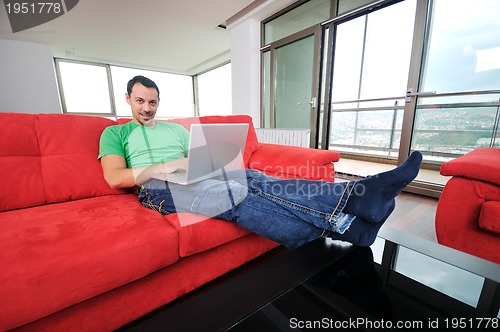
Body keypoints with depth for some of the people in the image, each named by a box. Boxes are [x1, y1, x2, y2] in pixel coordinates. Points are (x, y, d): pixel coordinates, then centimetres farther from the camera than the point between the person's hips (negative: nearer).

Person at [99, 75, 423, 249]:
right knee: (236, 197, -34)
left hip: (198, 177, 4)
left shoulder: (176, 129, 27)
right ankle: (346, 223, -41)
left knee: (255, 180, -27)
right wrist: (164, 166, -12)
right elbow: (114, 177, 1)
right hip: (162, 189, -4)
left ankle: (353, 194, -38)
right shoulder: (115, 133, 18)